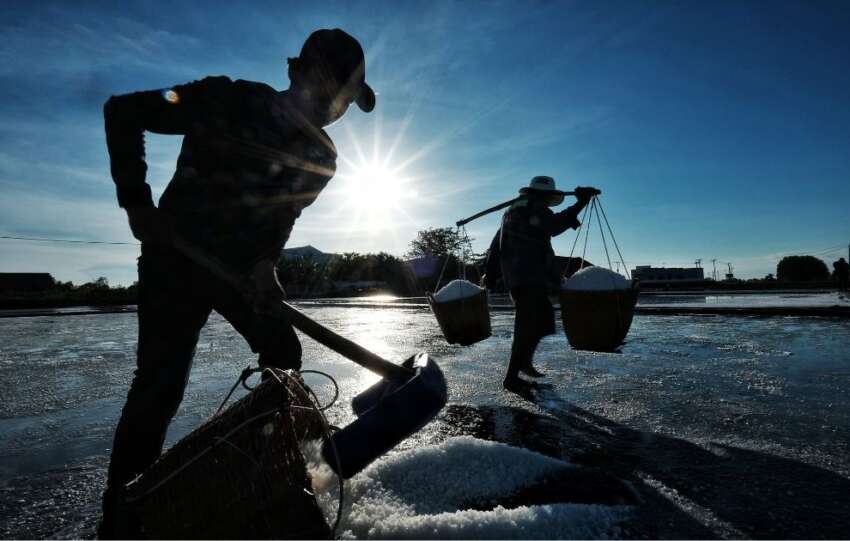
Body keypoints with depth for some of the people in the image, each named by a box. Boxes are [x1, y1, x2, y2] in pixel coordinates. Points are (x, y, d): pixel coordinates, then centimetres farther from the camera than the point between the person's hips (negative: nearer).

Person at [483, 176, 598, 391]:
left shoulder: (512, 211, 24)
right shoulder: (534, 208, -5)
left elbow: (496, 245, 24)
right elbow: (554, 226, -26)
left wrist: (490, 273, 25)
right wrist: (580, 204, -25)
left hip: (514, 277, 10)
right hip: (529, 278, -10)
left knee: (543, 317, 19)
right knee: (528, 326, -6)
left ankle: (524, 361, 27)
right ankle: (511, 378, -2)